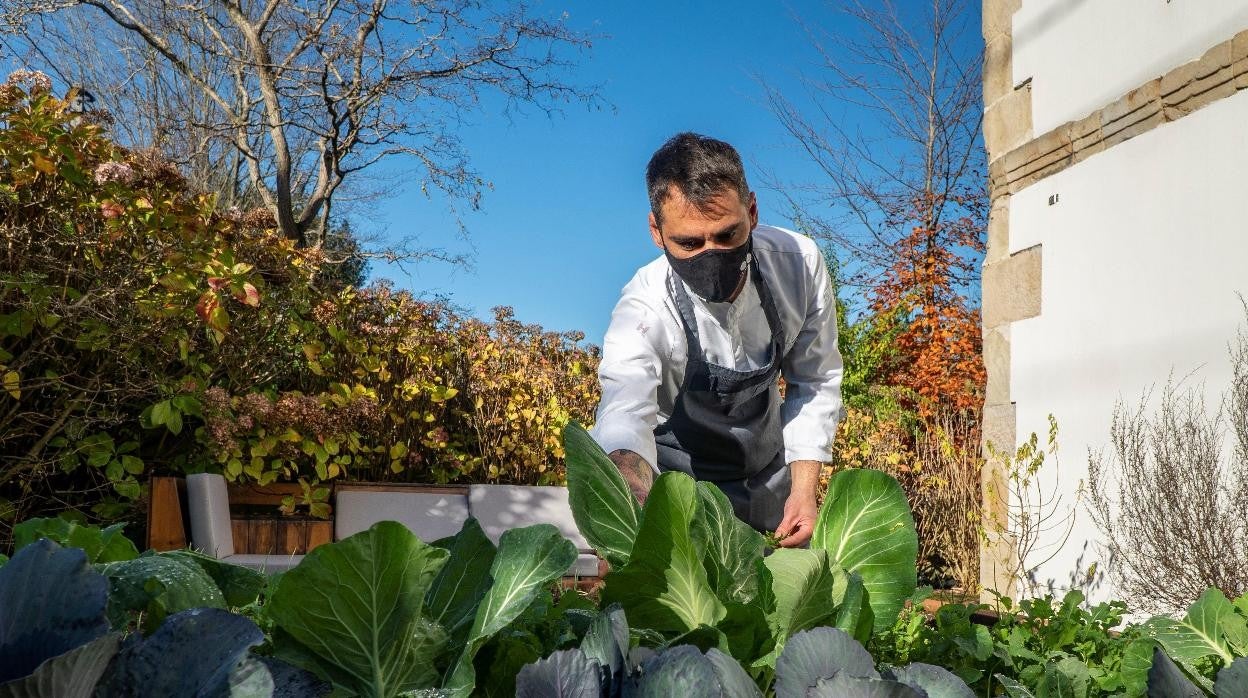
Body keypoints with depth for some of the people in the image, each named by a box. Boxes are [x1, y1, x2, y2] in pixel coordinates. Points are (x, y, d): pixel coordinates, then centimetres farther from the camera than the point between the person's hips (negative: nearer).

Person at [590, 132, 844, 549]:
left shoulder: (799, 262, -21)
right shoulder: (645, 311, -33)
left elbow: (815, 381, -7)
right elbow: (625, 419, -50)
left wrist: (804, 490, -14)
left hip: (768, 469, 4)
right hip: (679, 475, -3)